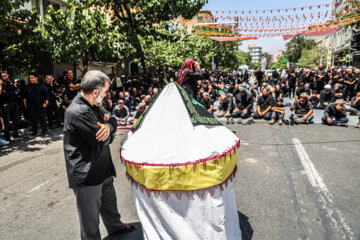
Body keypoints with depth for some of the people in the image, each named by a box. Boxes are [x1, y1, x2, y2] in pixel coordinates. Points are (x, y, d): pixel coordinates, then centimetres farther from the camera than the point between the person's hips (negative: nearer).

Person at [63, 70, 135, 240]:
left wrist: (108, 126, -16)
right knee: (90, 217, 9)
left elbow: (112, 119, 9)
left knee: (109, 199, 29)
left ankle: (115, 226, 52)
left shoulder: (93, 105, 4)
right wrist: (107, 126, -5)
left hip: (102, 169, 10)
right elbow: (102, 141, -26)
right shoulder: (78, 112, -27)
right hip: (87, 175, -10)